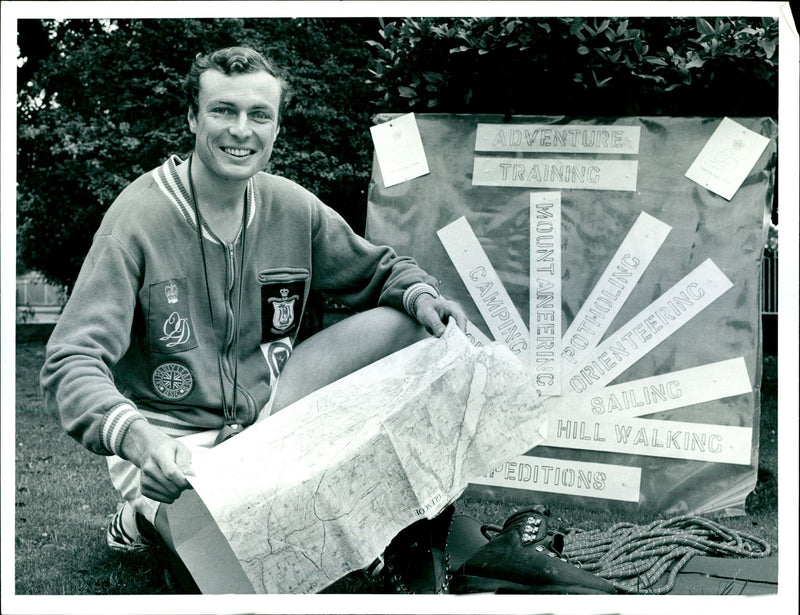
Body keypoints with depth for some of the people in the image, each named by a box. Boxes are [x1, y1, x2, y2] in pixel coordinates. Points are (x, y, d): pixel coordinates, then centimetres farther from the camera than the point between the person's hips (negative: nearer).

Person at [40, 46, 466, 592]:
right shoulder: (139, 219, -17)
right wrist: (135, 436, -43)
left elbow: (379, 269, 14)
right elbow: (72, 362, -23)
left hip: (268, 411, 5)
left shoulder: (293, 208, -2)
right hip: (174, 438, -5)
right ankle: (146, 515, 3)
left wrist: (420, 293, -11)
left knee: (403, 321, -7)